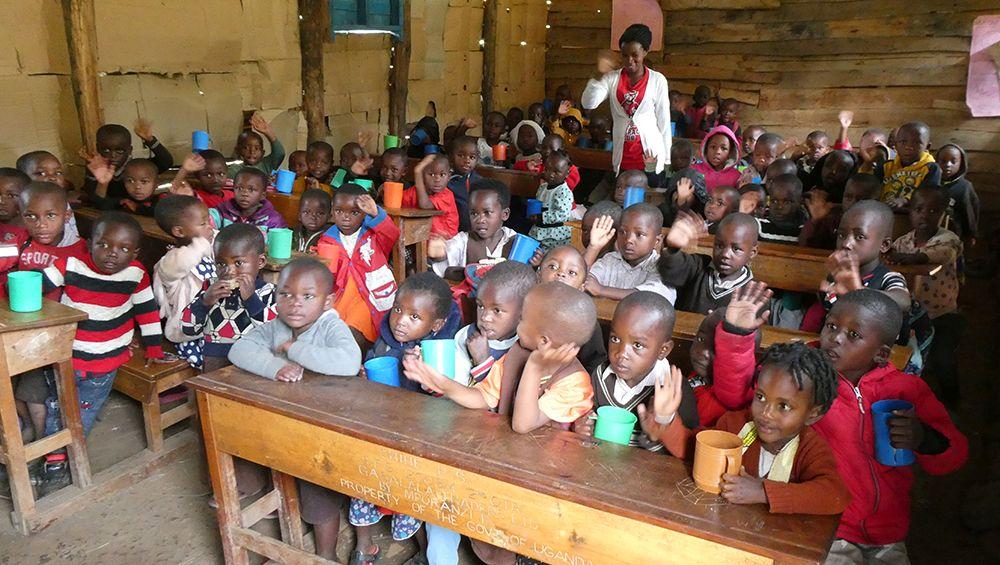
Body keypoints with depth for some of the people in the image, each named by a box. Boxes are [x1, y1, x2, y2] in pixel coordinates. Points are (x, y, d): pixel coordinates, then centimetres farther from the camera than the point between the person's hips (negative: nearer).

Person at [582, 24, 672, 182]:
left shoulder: (658, 80, -2)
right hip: (622, 160, 2)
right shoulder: (612, 78, 2)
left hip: (651, 159, -1)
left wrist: (667, 158, 4)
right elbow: (587, 104, -10)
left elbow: (664, 121, 2)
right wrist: (599, 75, -23)